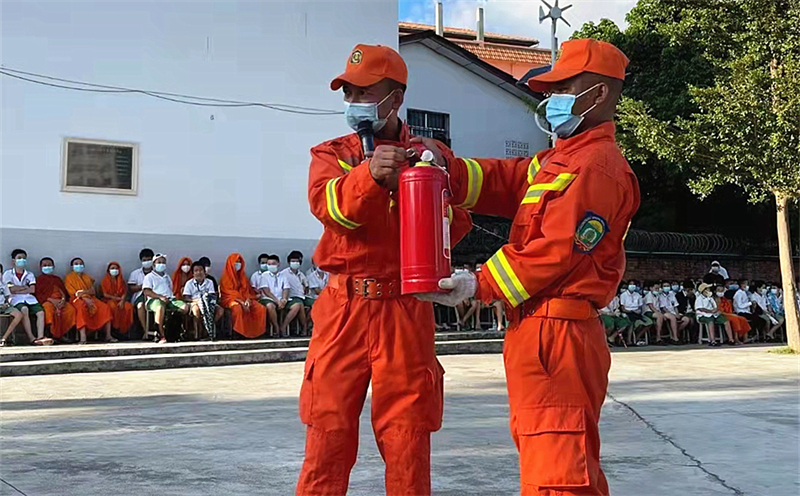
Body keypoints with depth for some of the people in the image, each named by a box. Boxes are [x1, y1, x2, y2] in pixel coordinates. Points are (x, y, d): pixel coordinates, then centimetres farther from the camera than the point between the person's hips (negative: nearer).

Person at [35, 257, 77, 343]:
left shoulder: (57, 279, 31)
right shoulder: (39, 279, 18)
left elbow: (65, 291, 20)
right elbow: (38, 295, 3)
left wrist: (63, 299, -5)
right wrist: (51, 300, -13)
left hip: (61, 301, 4)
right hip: (47, 300, -4)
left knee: (71, 309, -28)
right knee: (49, 310, -40)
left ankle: (63, 333, -25)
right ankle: (53, 334, -36)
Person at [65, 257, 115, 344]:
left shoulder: (87, 277, 23)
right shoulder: (69, 277, 10)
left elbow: (93, 291, 10)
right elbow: (73, 293, -3)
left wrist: (83, 292, -13)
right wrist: (85, 298, -20)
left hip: (90, 298, 5)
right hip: (78, 300, -5)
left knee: (104, 307, -22)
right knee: (82, 308, -40)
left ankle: (108, 335, -27)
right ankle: (83, 337, -50)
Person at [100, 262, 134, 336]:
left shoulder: (121, 280, 16)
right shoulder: (104, 280, 6)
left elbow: (124, 292, 5)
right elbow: (105, 294, -3)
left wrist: (122, 301, -16)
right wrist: (116, 298, -13)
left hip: (120, 300, 3)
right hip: (109, 300, -3)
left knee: (128, 306, -29)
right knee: (113, 306, -39)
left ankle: (124, 329, -24)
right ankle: (115, 327, -32)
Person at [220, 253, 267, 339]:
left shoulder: (242, 275, 17)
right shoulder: (226, 276, 0)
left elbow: (248, 290, 12)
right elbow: (229, 293, -8)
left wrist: (248, 300, -10)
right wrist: (241, 302, -20)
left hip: (245, 299, 5)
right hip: (231, 300, -5)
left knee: (261, 308, -20)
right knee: (238, 308, -40)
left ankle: (256, 331, -19)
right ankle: (238, 332, -32)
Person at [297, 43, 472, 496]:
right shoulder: (331, 154, 10)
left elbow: (457, 222, -2)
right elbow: (327, 204, -11)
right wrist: (369, 175, -29)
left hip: (406, 310, -1)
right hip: (344, 307, 1)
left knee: (407, 433, 4)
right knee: (330, 429, 3)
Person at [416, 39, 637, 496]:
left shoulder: (596, 166, -13)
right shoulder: (560, 159, 22)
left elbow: (557, 251, -19)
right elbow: (503, 180, 13)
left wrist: (481, 286, -15)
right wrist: (446, 170, -4)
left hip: (556, 336, -11)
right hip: (540, 331, 11)